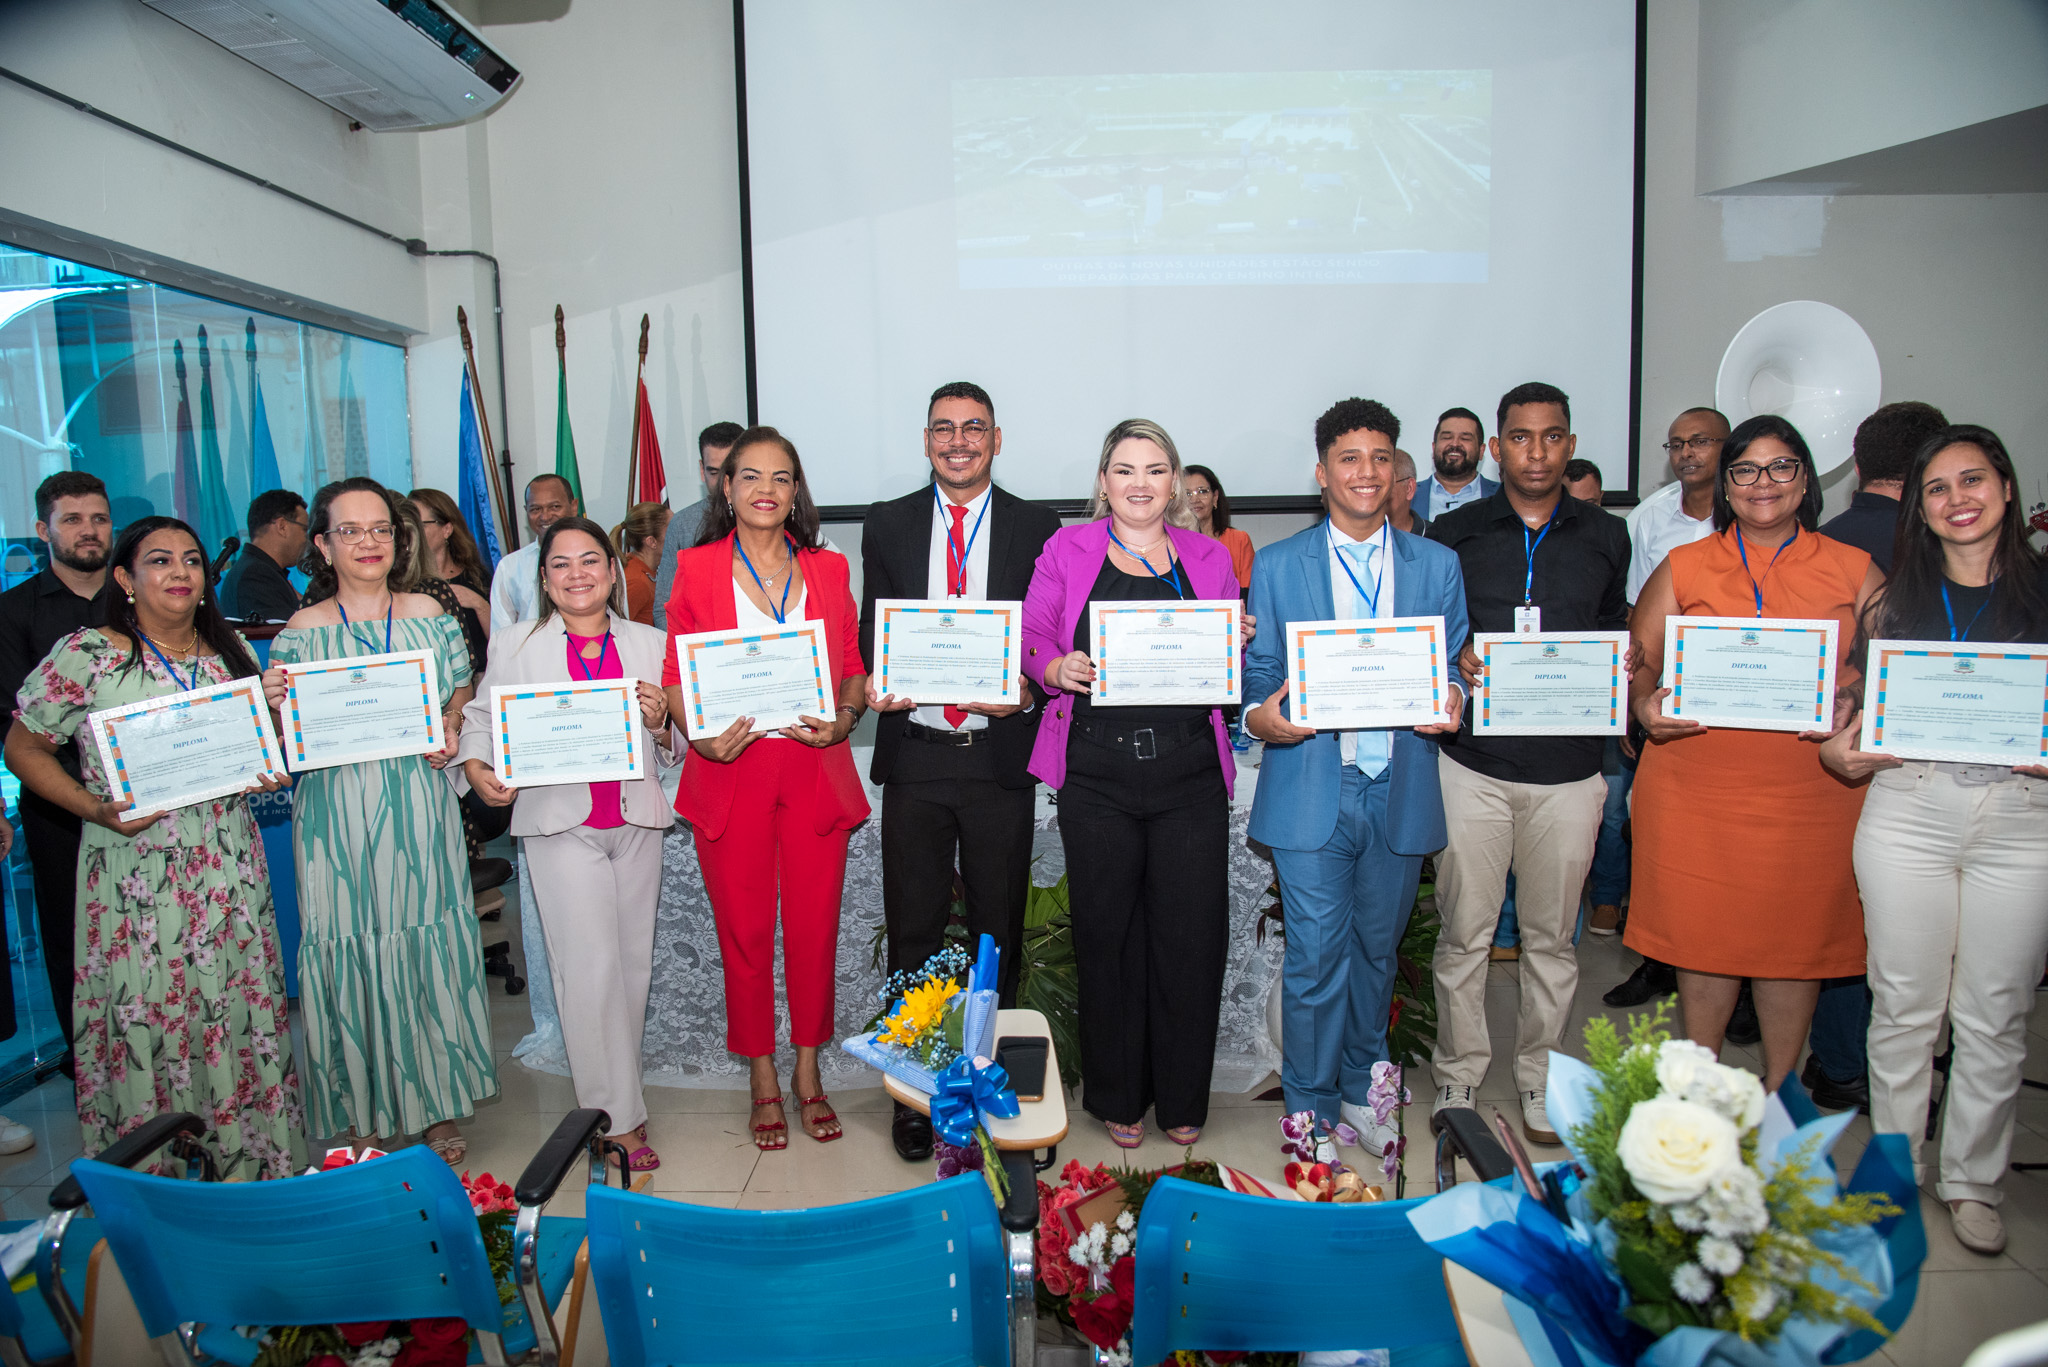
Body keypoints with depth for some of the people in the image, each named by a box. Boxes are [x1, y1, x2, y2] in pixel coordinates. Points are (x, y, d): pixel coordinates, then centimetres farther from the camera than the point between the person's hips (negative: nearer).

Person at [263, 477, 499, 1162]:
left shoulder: (429, 615, 7)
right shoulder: (302, 631, 3)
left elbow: (460, 693, 14)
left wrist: (451, 730, -6)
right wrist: (275, 703, -16)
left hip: (420, 813, 1)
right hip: (338, 818, -1)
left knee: (430, 945, 6)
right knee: (351, 956, 3)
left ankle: (438, 1106, 21)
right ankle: (363, 1115, 19)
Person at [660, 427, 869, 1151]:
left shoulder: (828, 570, 10)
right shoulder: (697, 568, 5)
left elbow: (854, 665, 10)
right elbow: (676, 674, 3)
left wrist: (843, 719, -10)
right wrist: (701, 735, -15)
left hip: (815, 770, 1)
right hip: (731, 771, -1)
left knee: (815, 927, 5)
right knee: (743, 931, 5)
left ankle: (809, 1073, 24)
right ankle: (763, 1081, 23)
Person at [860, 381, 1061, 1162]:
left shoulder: (1036, 528, 4)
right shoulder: (889, 526, 9)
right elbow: (872, 630, 10)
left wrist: (1026, 688, -16)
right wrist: (875, 683, -11)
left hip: (1000, 754, -1)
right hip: (915, 754, 1)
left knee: (998, 930, 10)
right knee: (912, 931, 6)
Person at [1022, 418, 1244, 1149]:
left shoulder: (1210, 558, 13)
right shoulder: (1067, 550, 9)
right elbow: (1028, 635, 7)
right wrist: (1057, 666, -13)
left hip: (1190, 776, 1)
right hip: (1097, 775, -1)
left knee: (1192, 934, 1)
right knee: (1107, 933, 6)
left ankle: (1183, 1099, 20)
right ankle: (1117, 1095, 23)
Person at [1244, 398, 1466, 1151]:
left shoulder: (1437, 565, 10)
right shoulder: (1276, 565, 5)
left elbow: (1456, 669, 10)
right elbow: (1259, 674, 4)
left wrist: (1450, 704, -12)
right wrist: (1261, 716, -18)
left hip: (1401, 788, 3)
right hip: (1311, 788, -2)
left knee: (1376, 949, 15)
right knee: (1317, 957, -2)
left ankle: (1359, 1090, 35)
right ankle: (1311, 1111, 16)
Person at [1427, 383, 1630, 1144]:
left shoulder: (1605, 537, 10)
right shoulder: (1454, 532, 4)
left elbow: (1614, 633, 17)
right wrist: (1454, 664, -12)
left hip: (1568, 767, 2)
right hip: (1473, 761, -1)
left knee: (1551, 934, 10)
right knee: (1465, 931, 4)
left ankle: (1539, 1075, 26)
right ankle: (1457, 1072, 20)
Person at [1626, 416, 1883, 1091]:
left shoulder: (1854, 570, 8)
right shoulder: (1683, 567, 8)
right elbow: (1639, 664, 8)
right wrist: (1645, 705, -13)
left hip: (1812, 789, 0)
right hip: (1696, 786, 0)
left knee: (1796, 934, 7)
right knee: (1705, 931, 6)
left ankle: (1780, 1087, 27)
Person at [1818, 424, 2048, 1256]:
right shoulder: (1895, 598, 9)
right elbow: (1862, 710, 14)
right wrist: (1842, 752, -5)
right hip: (1907, 812, 1)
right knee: (1905, 1006, 7)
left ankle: (1972, 1180, 24)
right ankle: (1895, 1169, 23)